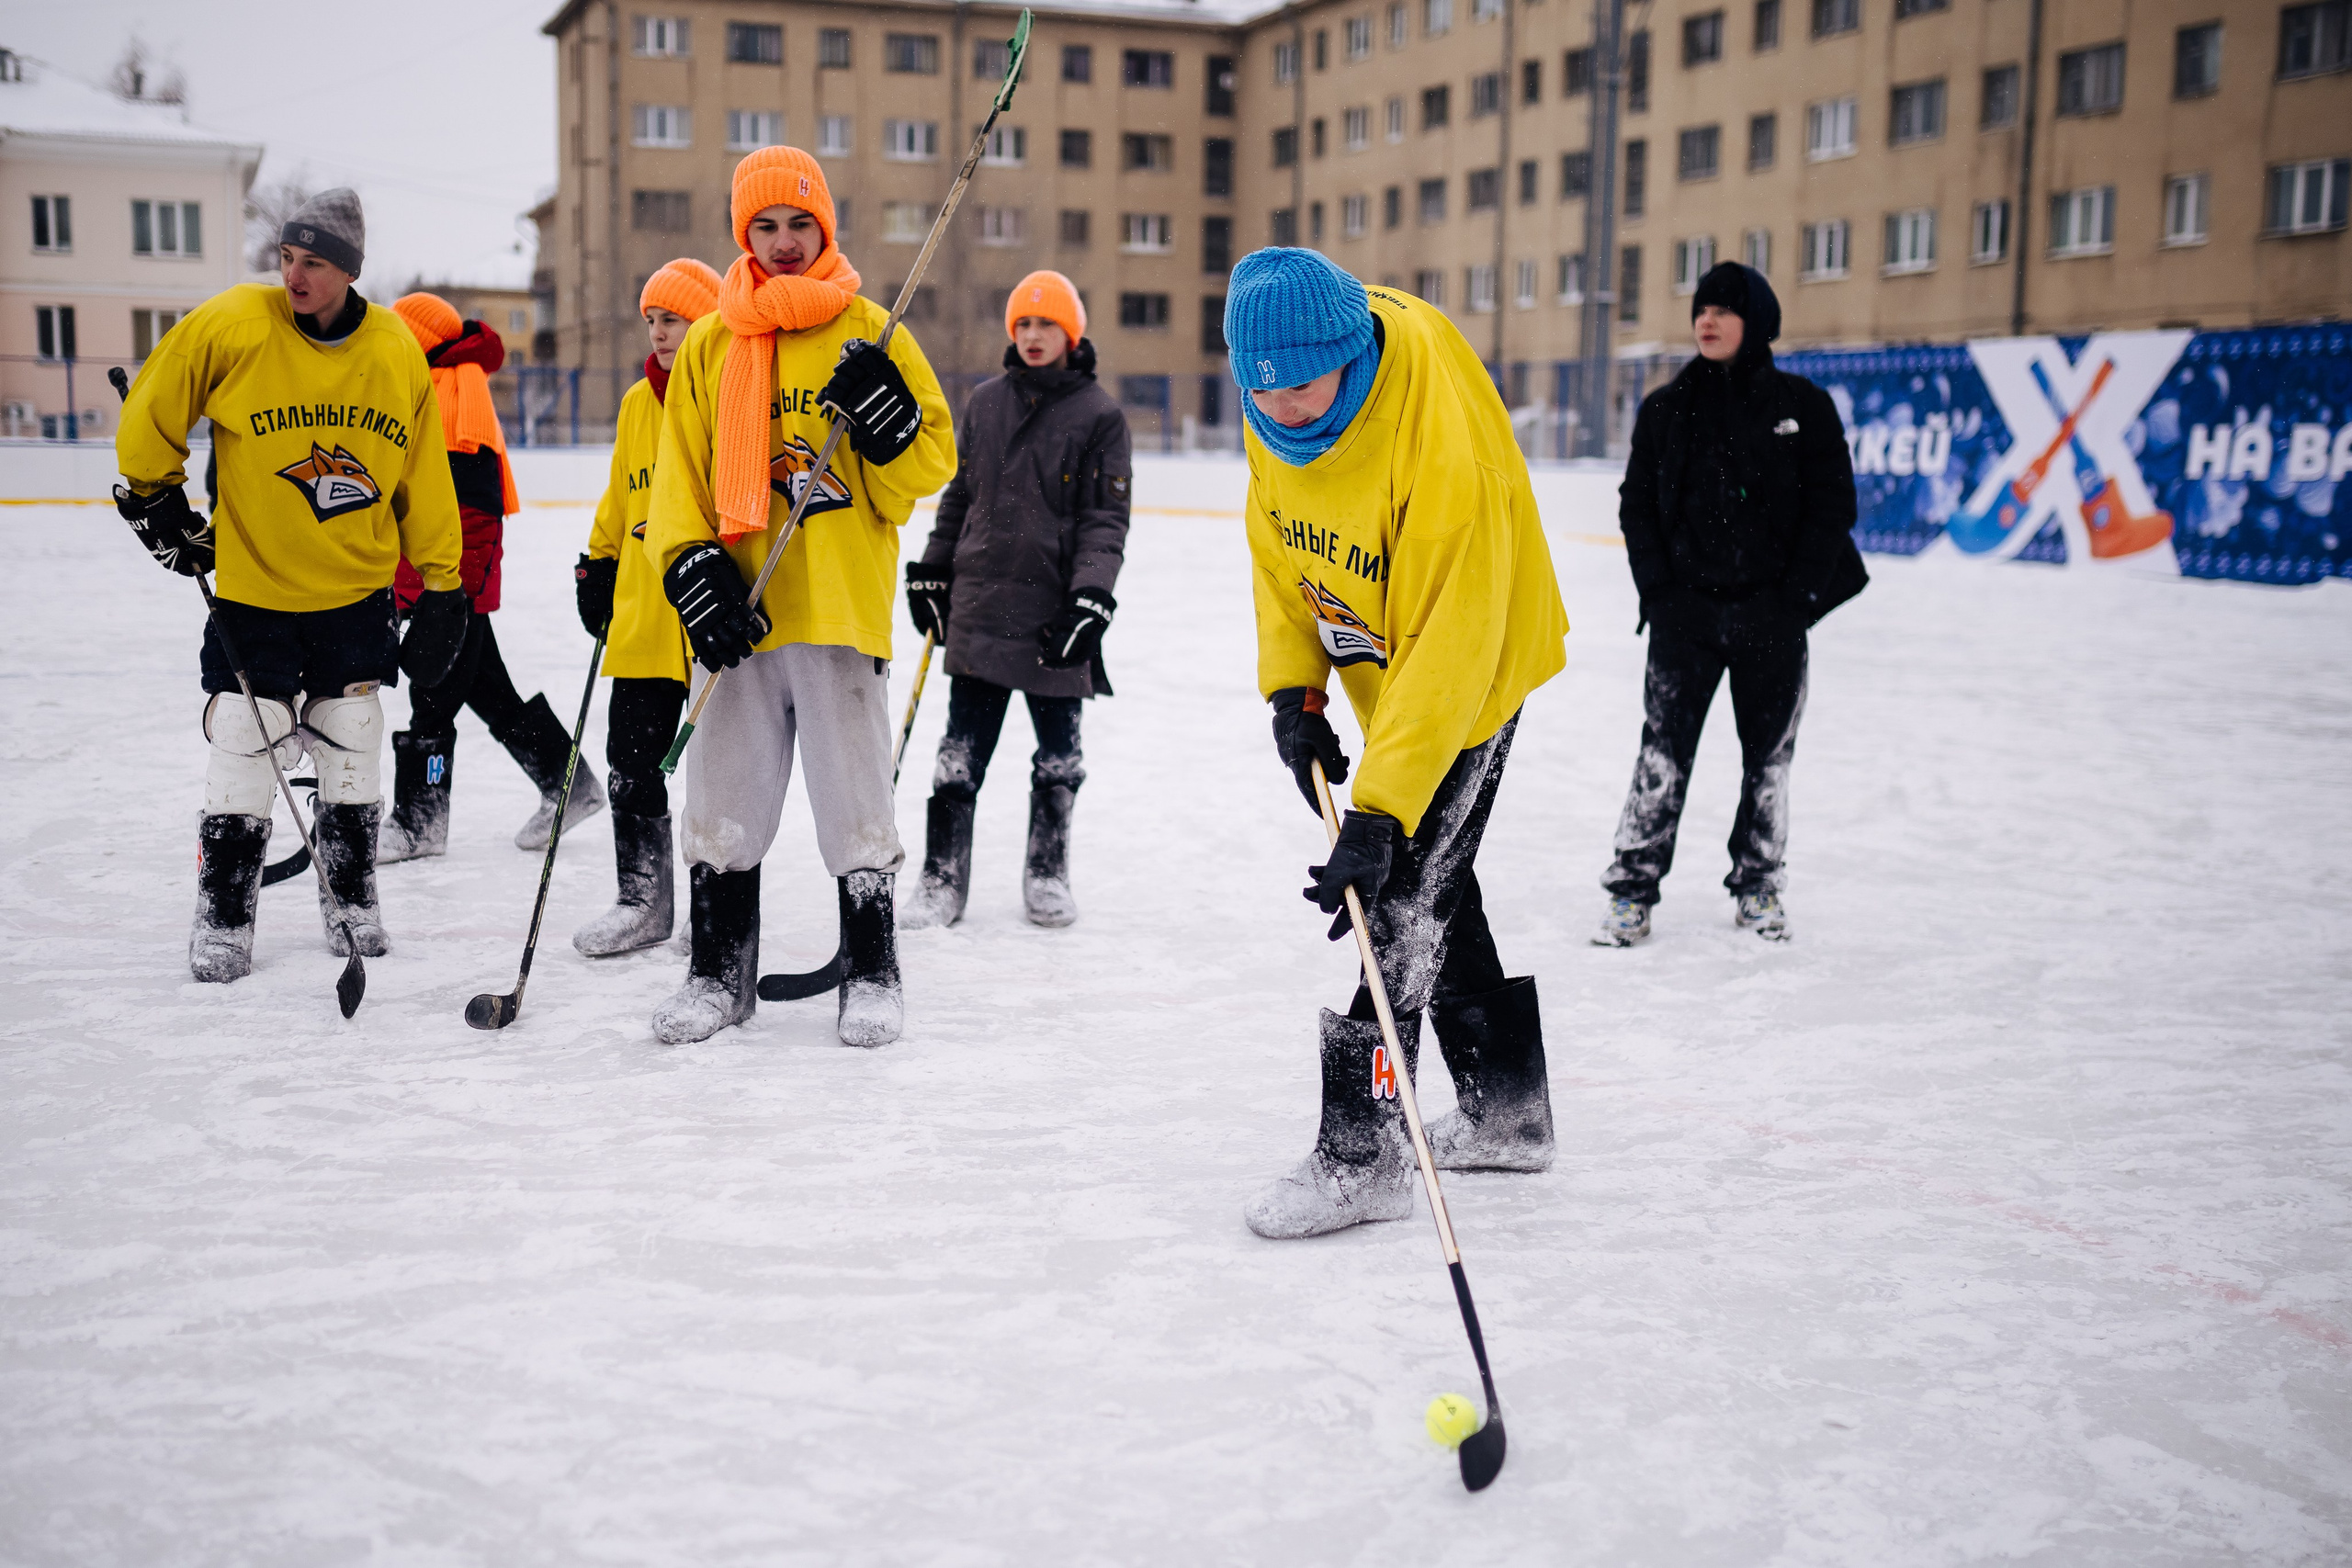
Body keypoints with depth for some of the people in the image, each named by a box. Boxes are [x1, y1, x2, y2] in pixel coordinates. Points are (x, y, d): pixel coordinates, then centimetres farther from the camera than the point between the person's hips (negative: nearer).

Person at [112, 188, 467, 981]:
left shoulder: (398, 353, -6)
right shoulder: (229, 326, -14)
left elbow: (424, 476, 2)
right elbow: (153, 410, 1)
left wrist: (441, 586, 1)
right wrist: (156, 500, 4)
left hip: (358, 588, 2)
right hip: (251, 582, -2)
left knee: (352, 746, 9)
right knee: (244, 749, -1)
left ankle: (350, 897, 25)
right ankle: (223, 914, 13)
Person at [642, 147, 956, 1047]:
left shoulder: (870, 333, 4)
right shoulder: (709, 345, 11)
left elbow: (929, 469, 4)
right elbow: (678, 474, 10)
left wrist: (889, 422, -16)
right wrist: (692, 565, -5)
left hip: (843, 605, -3)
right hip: (738, 610, 3)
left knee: (854, 803, 1)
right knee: (725, 803, 9)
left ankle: (871, 972, 16)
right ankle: (720, 973, 23)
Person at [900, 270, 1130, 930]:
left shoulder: (1099, 413, -1)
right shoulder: (984, 403, 10)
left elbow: (1106, 518, -5)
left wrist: (1091, 601, -16)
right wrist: (931, 574, 15)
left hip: (1056, 611, -2)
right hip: (980, 601, 3)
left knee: (1059, 747, 9)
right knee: (962, 748, 2)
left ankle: (1048, 874, 23)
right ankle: (941, 879, 9)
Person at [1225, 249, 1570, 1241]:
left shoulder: (1446, 454, -36)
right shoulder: (1278, 409, -14)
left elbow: (1448, 650, -37)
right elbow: (1276, 542, 2)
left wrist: (1380, 812, -40)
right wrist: (1292, 689, -6)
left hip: (1472, 671, -8)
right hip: (1376, 668, 8)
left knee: (1401, 890, -12)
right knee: (1435, 886, 16)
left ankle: (1362, 1154, -3)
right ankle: (1506, 1112, 32)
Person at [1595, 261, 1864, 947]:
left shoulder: (1803, 406, 0)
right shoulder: (1665, 408, 6)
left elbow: (1833, 505, -1)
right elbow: (1637, 504, 7)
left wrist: (1793, 601, -8)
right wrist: (1660, 594, -4)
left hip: (1770, 614, 0)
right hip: (1685, 611, 0)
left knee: (1769, 754, 9)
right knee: (1663, 749, -6)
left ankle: (1758, 886, 24)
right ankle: (1633, 887, 0)